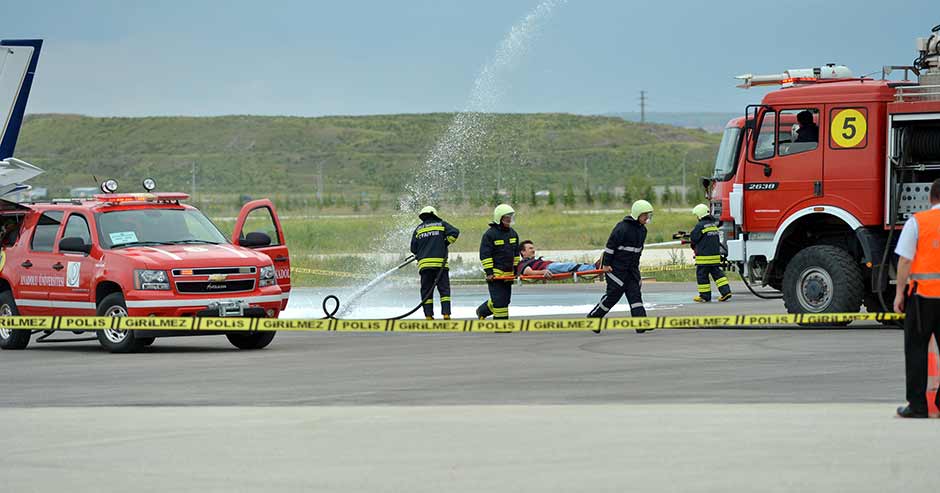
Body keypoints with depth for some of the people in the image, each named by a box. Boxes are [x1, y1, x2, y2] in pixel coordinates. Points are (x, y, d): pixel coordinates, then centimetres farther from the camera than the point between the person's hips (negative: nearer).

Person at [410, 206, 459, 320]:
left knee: (426, 291, 6)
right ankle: (446, 314, -8)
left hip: (424, 263, 2)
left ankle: (428, 315, 0)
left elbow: (413, 248, 12)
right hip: (440, 262, -2)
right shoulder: (441, 224, 8)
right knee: (444, 289, 2)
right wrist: (445, 243, 7)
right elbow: (454, 232, -6)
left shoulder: (418, 229, 13)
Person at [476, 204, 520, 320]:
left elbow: (516, 253, 22)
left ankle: (482, 310, 36)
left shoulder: (513, 233, 13)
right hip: (495, 274, -7)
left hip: (508, 274, 7)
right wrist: (489, 272, -17)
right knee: (499, 300, -10)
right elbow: (485, 254, -12)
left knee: (505, 299, 14)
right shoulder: (490, 234, -10)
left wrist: (516, 270, 17)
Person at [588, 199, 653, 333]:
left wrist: (635, 264, 21)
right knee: (614, 294, -5)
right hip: (617, 267, -7)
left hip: (631, 268, 7)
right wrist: (606, 264, -16)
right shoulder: (622, 227, -17)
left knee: (635, 294, -2)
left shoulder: (642, 229, 9)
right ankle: (592, 317, 10)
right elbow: (610, 245, -16)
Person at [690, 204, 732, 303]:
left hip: (704, 257, -7)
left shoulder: (700, 226, -14)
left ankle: (705, 296, 7)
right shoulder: (714, 225, 11)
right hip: (716, 254, 7)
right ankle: (726, 291, 1)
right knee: (717, 273, 10)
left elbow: (693, 238, -7)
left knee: (702, 276, 3)